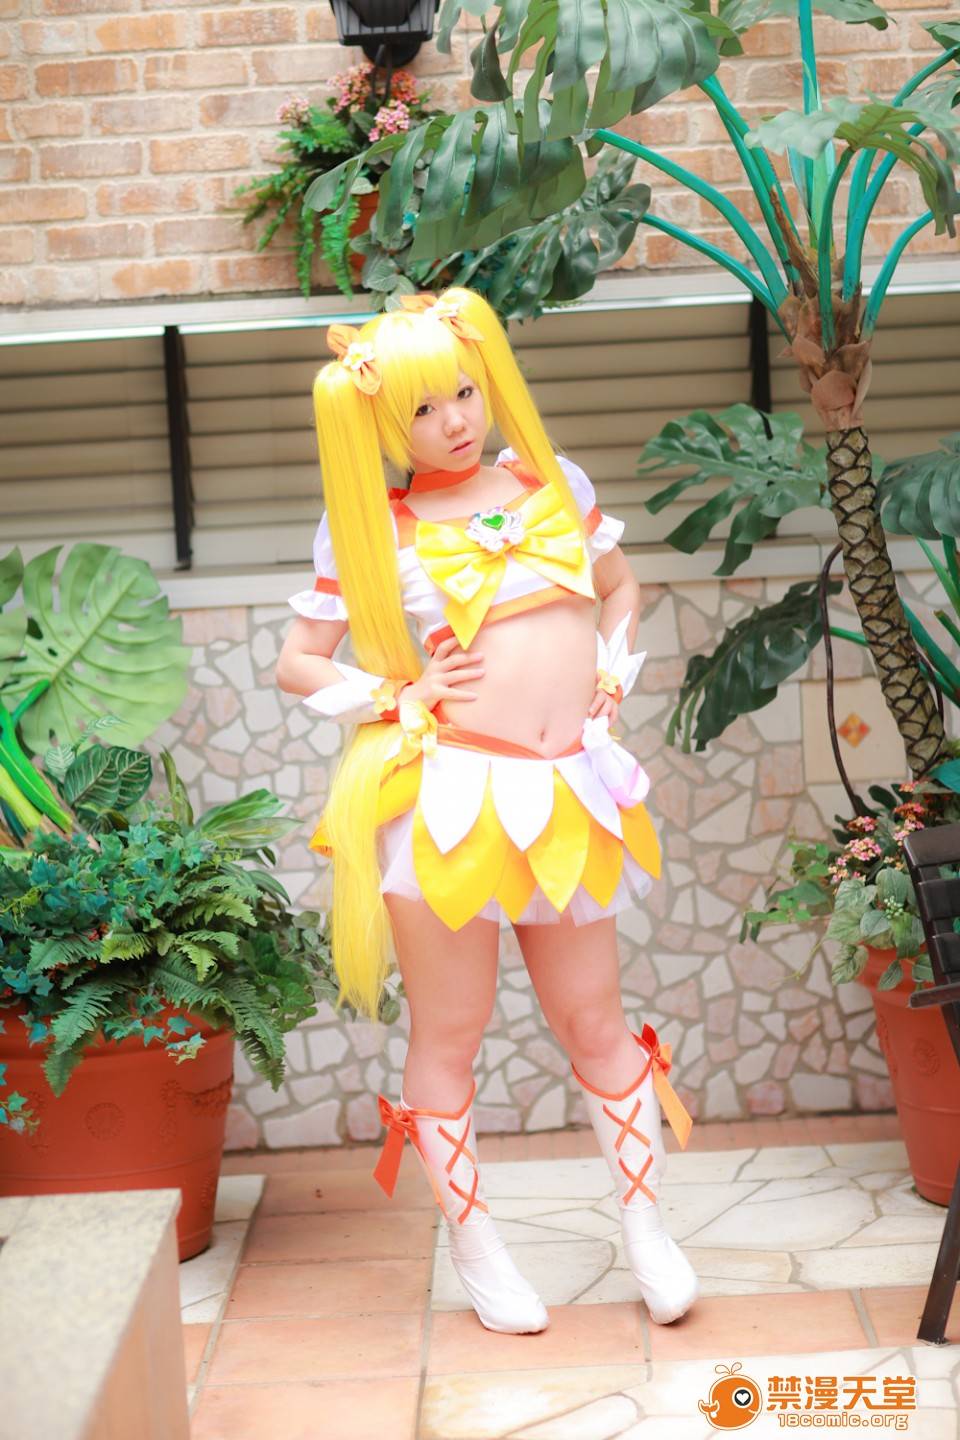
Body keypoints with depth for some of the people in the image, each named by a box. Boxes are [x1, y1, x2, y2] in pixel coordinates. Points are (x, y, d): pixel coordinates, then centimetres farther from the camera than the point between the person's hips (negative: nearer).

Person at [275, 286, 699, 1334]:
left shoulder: (555, 484, 10)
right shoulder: (372, 527, 0)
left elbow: (621, 587, 26)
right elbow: (298, 664, 4)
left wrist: (614, 678, 11)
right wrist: (397, 697, -7)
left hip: (568, 796, 3)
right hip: (443, 800, -3)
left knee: (594, 1020, 12)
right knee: (448, 1035, 7)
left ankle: (645, 1228, 28)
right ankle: (474, 1249, 24)